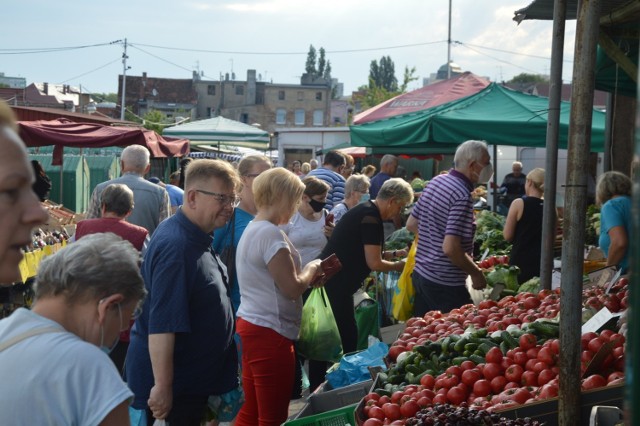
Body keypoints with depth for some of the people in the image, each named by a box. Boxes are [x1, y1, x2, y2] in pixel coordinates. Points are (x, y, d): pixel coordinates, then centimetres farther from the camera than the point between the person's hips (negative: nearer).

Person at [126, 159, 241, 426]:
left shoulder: (197, 238, 7)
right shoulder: (176, 246, -24)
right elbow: (162, 324, -28)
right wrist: (162, 387, -28)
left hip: (193, 378, 10)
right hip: (172, 384, -10)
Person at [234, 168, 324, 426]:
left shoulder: (252, 230, 13)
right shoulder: (271, 234, -18)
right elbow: (292, 288, -18)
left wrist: (308, 275, 9)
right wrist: (311, 270, 0)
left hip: (250, 326, 10)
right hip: (269, 333, -10)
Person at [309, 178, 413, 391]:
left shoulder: (364, 211, 15)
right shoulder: (370, 218, -16)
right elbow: (374, 263, -15)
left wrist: (395, 253, 18)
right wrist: (398, 266, 1)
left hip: (329, 283, 10)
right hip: (334, 287, -10)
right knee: (346, 340, -2)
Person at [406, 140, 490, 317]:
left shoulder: (435, 181, 6)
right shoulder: (462, 196, -20)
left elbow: (411, 224, 14)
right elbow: (450, 248, -26)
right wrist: (477, 274, -14)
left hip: (420, 274, 9)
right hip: (446, 285, -9)